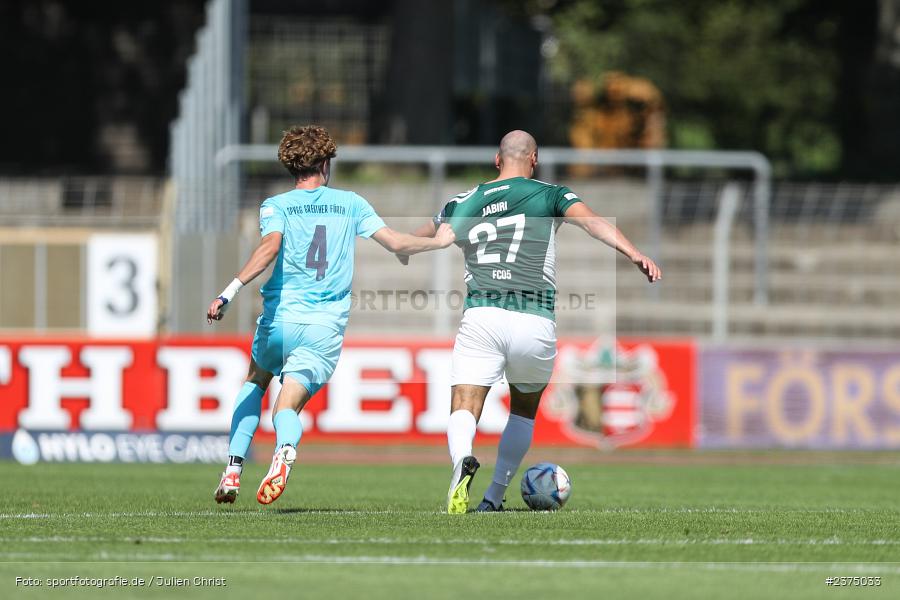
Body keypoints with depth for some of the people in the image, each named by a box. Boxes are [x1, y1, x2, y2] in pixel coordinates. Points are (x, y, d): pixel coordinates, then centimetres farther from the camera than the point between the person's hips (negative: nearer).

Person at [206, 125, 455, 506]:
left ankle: (233, 471, 15)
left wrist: (230, 292, -22)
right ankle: (285, 451, -39)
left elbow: (270, 247, -15)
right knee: (286, 408, -1)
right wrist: (439, 242, 25)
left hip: (280, 317, 0)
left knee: (255, 383, 28)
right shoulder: (350, 203, 10)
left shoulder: (276, 206, 4)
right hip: (326, 328, 0)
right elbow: (395, 242, 7)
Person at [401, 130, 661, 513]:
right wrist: (634, 254, -20)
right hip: (536, 321, 0)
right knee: (523, 411, 24)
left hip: (481, 316, 0)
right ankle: (494, 497, 20)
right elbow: (591, 221, -10)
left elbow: (416, 239, 35)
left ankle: (462, 461, -41)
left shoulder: (463, 205, 18)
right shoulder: (550, 195, 9)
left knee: (464, 410, -7)